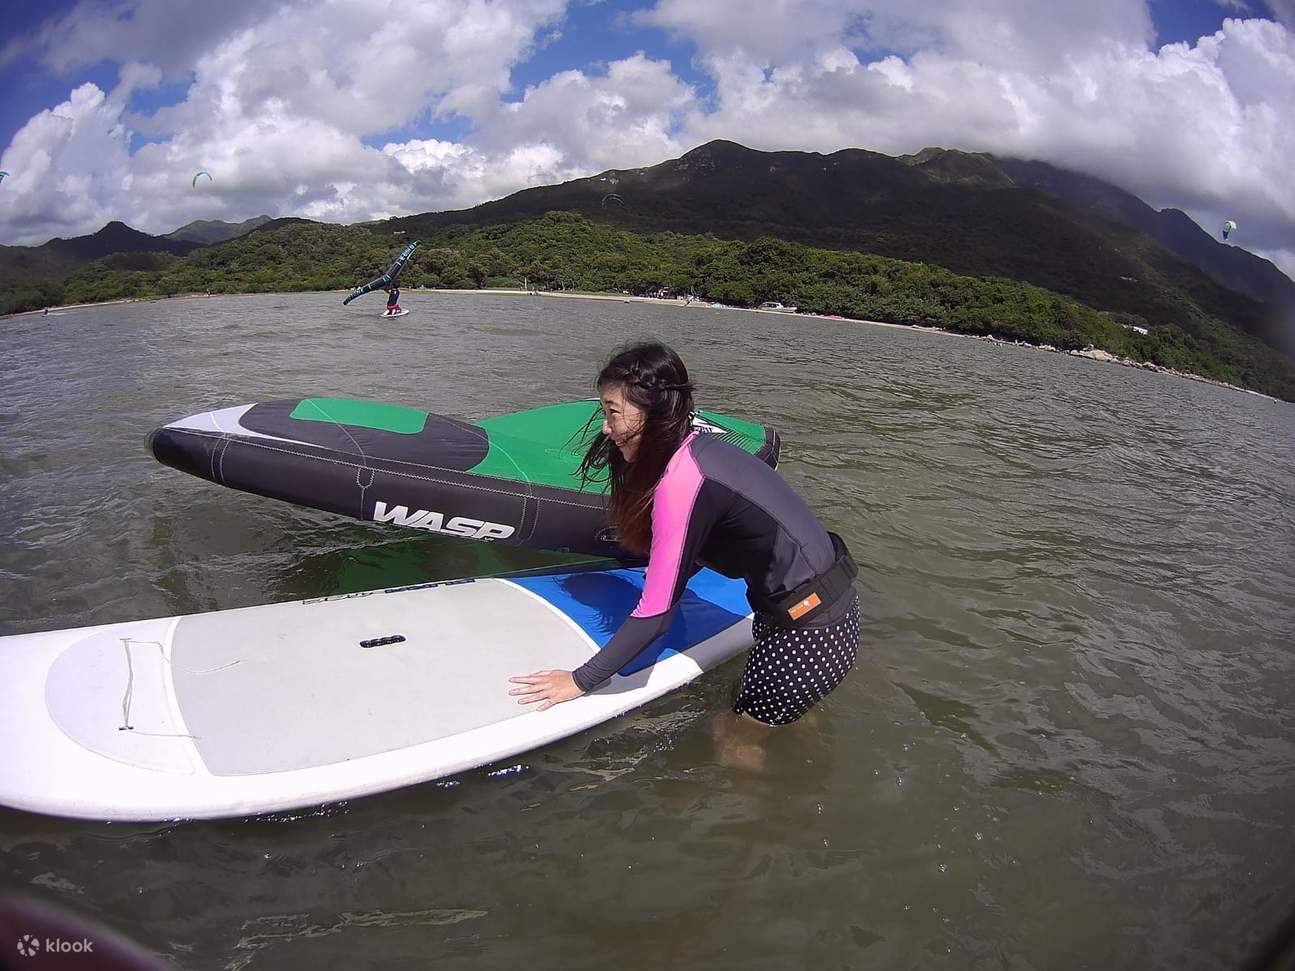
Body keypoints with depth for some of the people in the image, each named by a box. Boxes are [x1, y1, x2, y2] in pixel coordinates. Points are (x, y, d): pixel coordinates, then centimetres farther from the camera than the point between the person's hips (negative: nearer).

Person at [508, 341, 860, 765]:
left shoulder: (681, 482, -27)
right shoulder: (698, 445, -1)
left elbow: (654, 614, -24)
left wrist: (580, 681, -15)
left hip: (813, 632, -8)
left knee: (732, 743, 12)